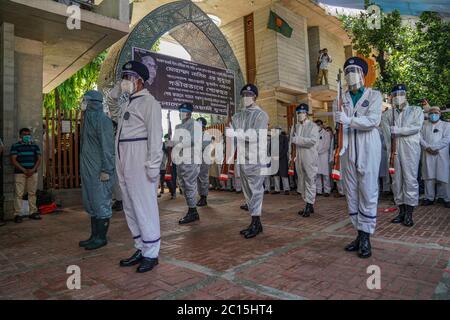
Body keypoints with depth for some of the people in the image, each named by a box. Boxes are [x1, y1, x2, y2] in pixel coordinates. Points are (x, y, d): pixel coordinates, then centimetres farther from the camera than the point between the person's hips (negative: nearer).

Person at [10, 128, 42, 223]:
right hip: (19, 173, -3)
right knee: (18, 194, -4)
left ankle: (33, 212, 13)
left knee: (32, 193, 6)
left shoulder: (35, 146, 13)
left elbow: (39, 158, 8)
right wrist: (24, 170, -13)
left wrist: (33, 169, -7)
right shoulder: (15, 146, 4)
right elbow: (13, 160, -4)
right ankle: (17, 214, 1)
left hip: (33, 173, 3)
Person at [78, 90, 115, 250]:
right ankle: (94, 235, 23)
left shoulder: (102, 120, -11)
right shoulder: (88, 119, 16)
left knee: (101, 203, -1)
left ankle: (101, 237, 9)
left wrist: (105, 170, -19)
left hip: (99, 170, -9)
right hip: (88, 169, 9)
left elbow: (107, 146, -16)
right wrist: (84, 167, 17)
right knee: (91, 203, 13)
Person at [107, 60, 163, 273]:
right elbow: (111, 102, 41)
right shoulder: (126, 102, 19)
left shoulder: (148, 102, -6)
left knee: (144, 207, -4)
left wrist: (153, 166, -20)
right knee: (130, 208, 12)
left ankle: (151, 254, 7)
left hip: (139, 161, -9)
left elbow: (155, 136, -14)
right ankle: (141, 249, 23)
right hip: (123, 161, 9)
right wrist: (118, 88, 21)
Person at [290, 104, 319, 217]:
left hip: (310, 158, -6)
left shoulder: (313, 126, -4)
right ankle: (309, 205, 20)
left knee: (310, 181, -3)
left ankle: (309, 205, 1)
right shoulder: (296, 126, 15)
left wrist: (298, 139, -13)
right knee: (302, 182, 10)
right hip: (299, 157, 6)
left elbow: (313, 140, -16)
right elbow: (292, 139, 13)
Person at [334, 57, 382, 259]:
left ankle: (366, 237, 5)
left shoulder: (374, 96, 6)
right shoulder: (341, 99, 14)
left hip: (367, 149, -3)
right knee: (351, 193, 5)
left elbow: (373, 121, -9)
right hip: (347, 149, 3)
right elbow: (337, 123, 10)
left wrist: (348, 120, -18)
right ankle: (360, 233, 16)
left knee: (368, 192, -2)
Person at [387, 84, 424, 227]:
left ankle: (409, 214, 0)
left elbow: (416, 127, -7)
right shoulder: (390, 113, 17)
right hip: (394, 150, 3)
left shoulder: (416, 110, 10)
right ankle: (402, 211, 11)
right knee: (396, 180, 3)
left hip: (410, 149, -3)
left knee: (410, 179, -5)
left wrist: (396, 130, -12)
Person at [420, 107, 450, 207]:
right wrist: (427, 147, -11)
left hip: (441, 154, -2)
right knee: (429, 176, 1)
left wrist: (434, 147, -13)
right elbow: (420, 137, 5)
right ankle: (429, 198, 5)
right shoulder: (424, 125, 18)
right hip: (427, 154, 2)